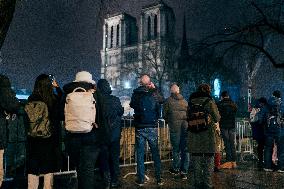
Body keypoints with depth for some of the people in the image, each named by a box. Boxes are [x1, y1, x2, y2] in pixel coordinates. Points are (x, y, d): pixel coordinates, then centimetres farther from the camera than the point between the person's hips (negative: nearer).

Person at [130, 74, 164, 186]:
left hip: (139, 128, 0)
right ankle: (159, 179, 15)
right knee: (155, 153, 10)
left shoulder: (135, 94, -5)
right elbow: (161, 100, 11)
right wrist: (154, 89, 17)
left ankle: (140, 180, 11)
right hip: (152, 127, 0)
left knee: (140, 154, 8)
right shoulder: (153, 94, -8)